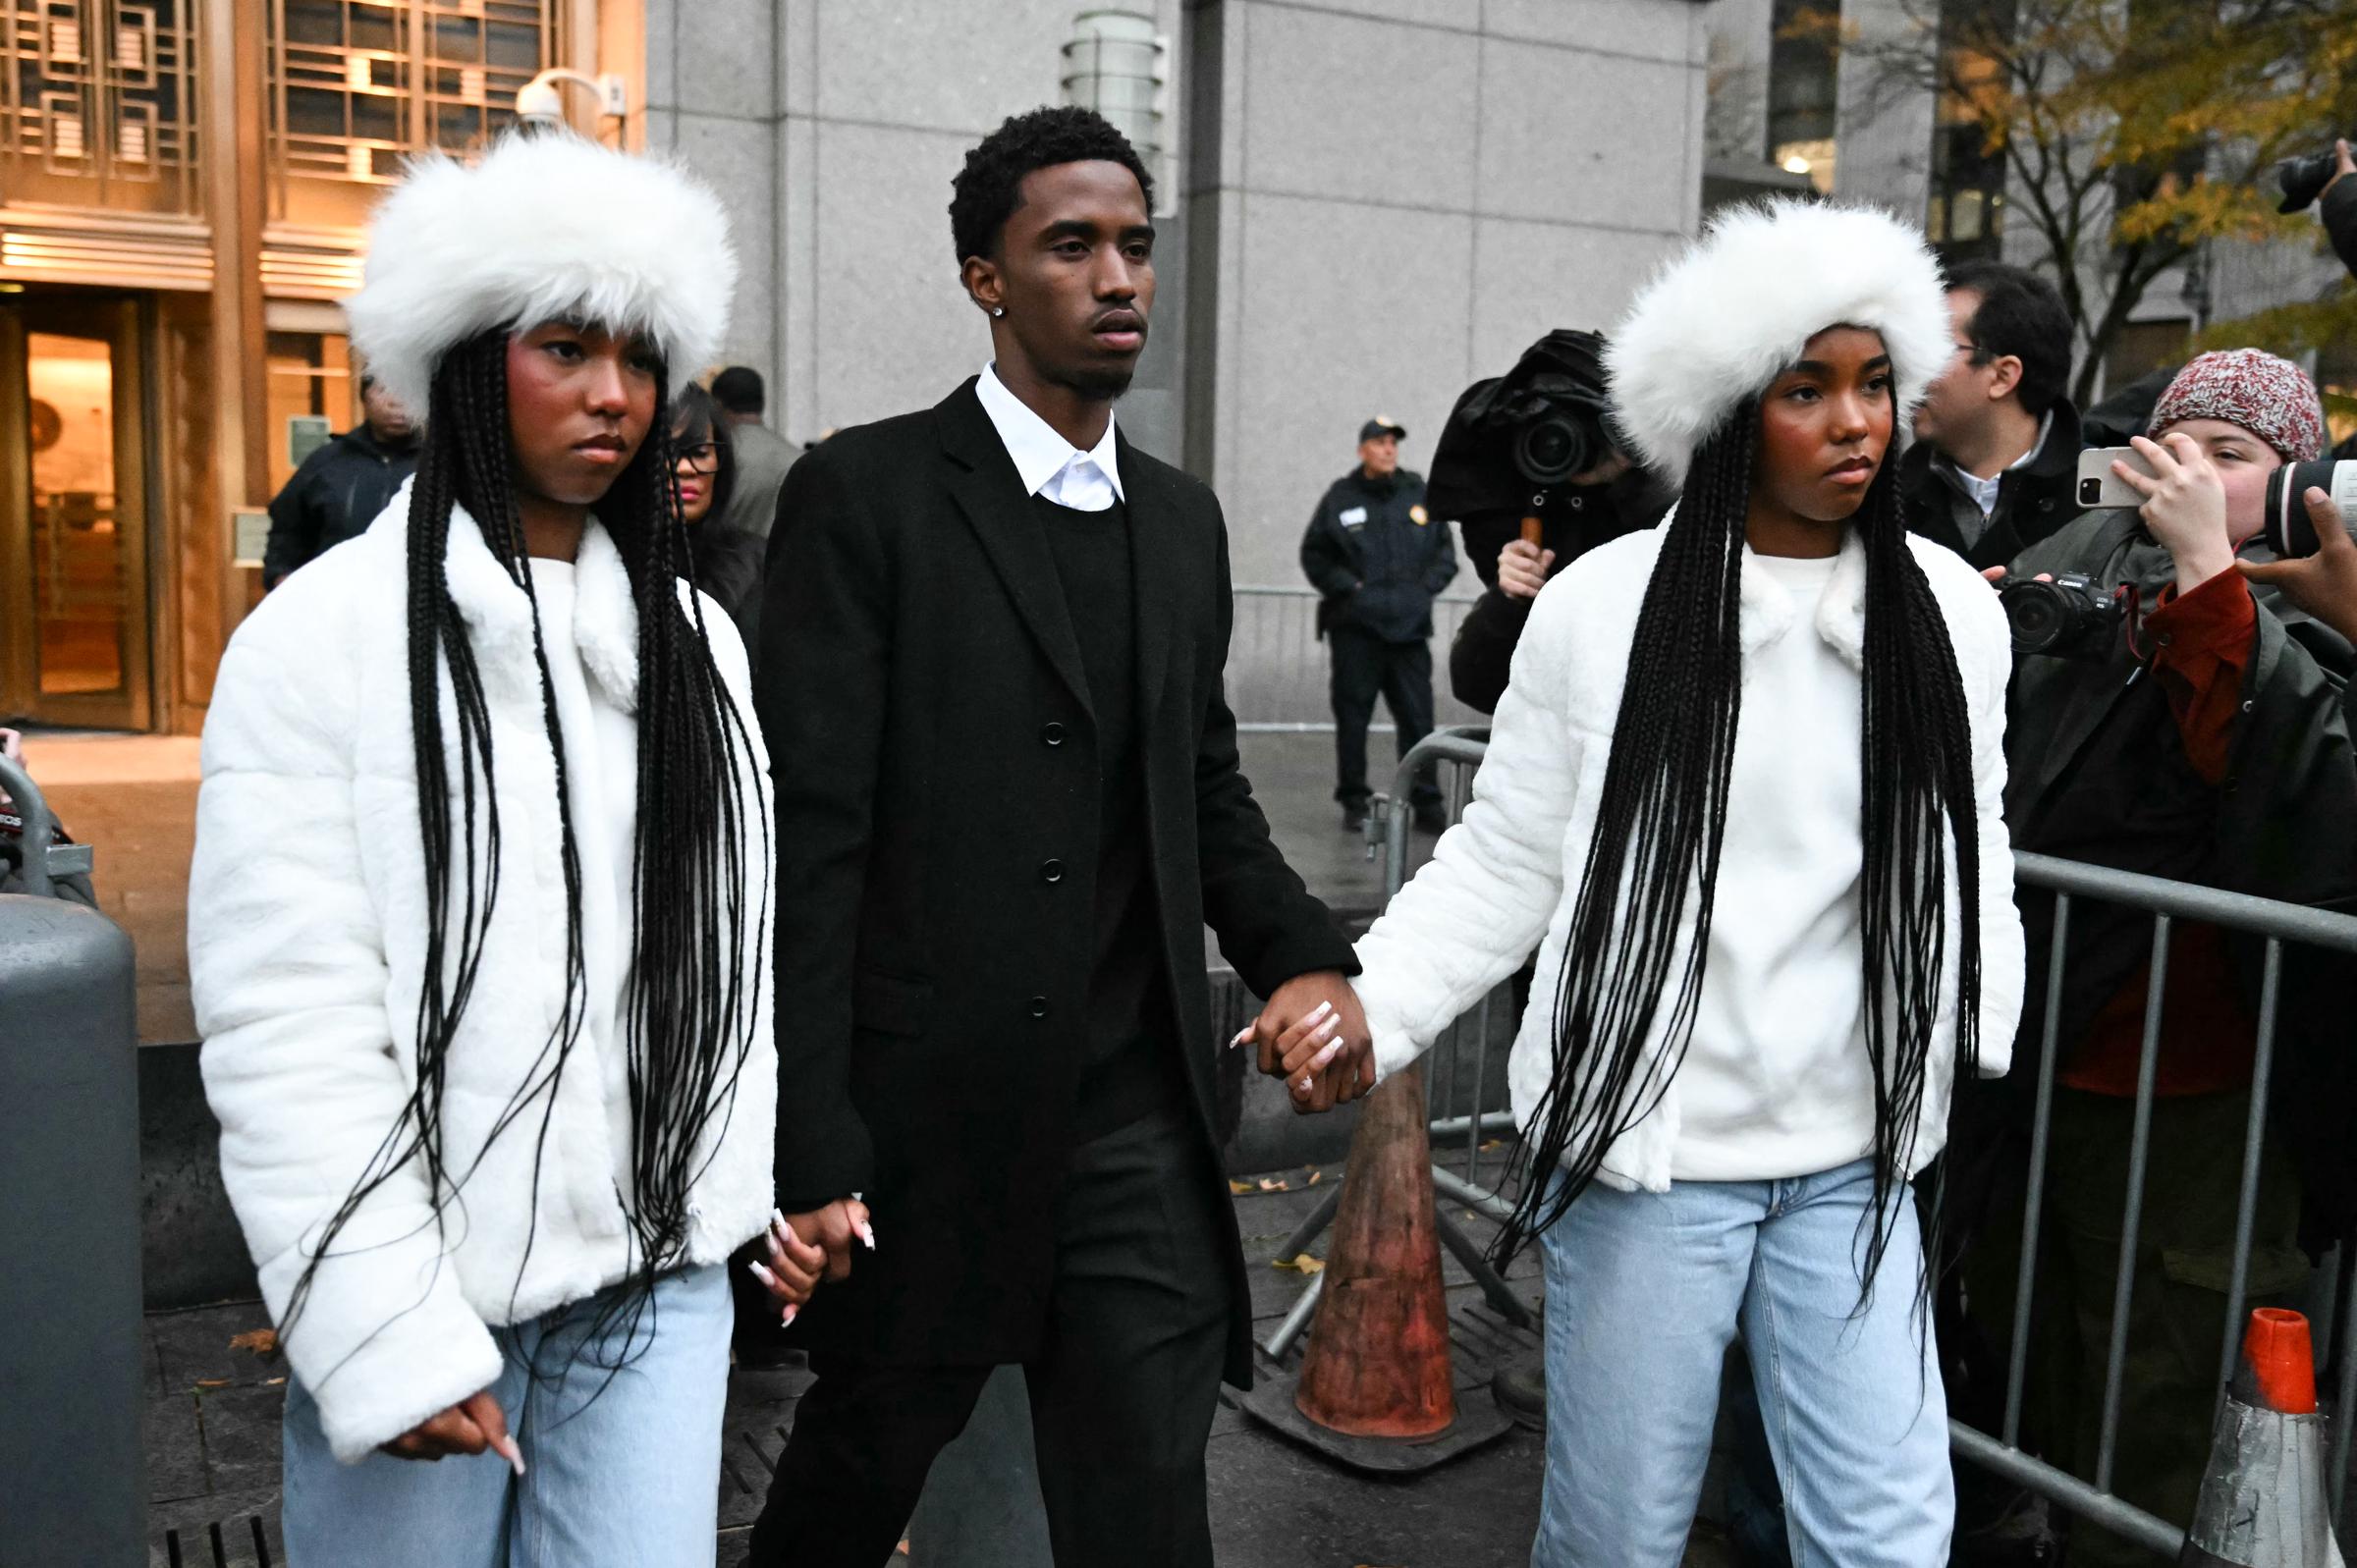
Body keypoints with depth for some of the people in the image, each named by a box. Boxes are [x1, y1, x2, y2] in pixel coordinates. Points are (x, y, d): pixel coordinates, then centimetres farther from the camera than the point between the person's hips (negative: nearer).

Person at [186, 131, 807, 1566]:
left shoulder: (696, 639, 8)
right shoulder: (329, 635, -7)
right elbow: (284, 1018, -12)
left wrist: (773, 1182, 7)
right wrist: (383, 1330, -15)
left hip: (660, 1274, 4)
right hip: (425, 1287, -3)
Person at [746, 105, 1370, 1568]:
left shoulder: (1184, 518, 10)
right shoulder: (865, 493, -8)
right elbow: (809, 835, -12)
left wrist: (1302, 954, -2)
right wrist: (806, 1152, -14)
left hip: (1138, 1119, 4)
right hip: (927, 1117, -4)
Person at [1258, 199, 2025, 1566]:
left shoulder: (1953, 614, 2)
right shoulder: (1603, 607, -7)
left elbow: (1968, 864, 12)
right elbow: (1506, 863, -3)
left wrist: (1976, 1052, 4)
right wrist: (1371, 1005, -14)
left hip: (1853, 1158, 3)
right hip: (1645, 1146, -2)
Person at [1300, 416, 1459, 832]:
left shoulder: (1420, 493, 9)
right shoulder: (1340, 497, 3)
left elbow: (1445, 551, 15)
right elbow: (1314, 554, 6)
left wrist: (1426, 587, 1)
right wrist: (1348, 587, -4)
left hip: (1409, 626, 2)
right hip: (1355, 625, -1)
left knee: (1418, 718, 1)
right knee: (1353, 716, 3)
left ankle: (1427, 805, 7)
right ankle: (1354, 802, 13)